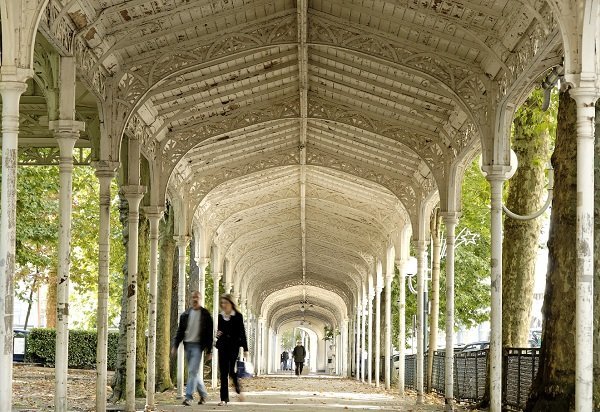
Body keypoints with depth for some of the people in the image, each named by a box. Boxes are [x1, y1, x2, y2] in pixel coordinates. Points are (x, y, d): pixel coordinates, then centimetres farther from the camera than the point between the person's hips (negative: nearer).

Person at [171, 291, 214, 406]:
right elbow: (180, 331, 13)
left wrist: (209, 351, -5)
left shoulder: (205, 315, -1)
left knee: (193, 371, -14)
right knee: (193, 372, 10)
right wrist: (175, 346, 3)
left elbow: (209, 333, -2)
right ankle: (203, 394, 24)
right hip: (187, 345, 5)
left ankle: (189, 397, -17)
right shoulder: (185, 314, 10)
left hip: (198, 345, -5)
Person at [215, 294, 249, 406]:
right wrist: (218, 334, -3)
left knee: (232, 371, -8)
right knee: (223, 373, -1)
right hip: (223, 346, 4)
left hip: (234, 346, -4)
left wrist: (245, 349, -5)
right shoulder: (220, 316, 11)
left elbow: (242, 333, -2)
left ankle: (239, 390, 21)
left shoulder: (238, 316, -1)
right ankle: (224, 398, 1)